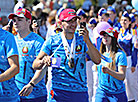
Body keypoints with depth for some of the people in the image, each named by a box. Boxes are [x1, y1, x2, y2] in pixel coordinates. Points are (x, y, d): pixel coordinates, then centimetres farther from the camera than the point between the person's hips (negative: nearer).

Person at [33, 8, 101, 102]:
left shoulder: (82, 39, 5)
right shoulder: (52, 41, 1)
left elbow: (97, 61, -6)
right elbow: (35, 65, 0)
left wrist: (87, 41, -17)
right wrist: (43, 61, -22)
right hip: (58, 92, -2)